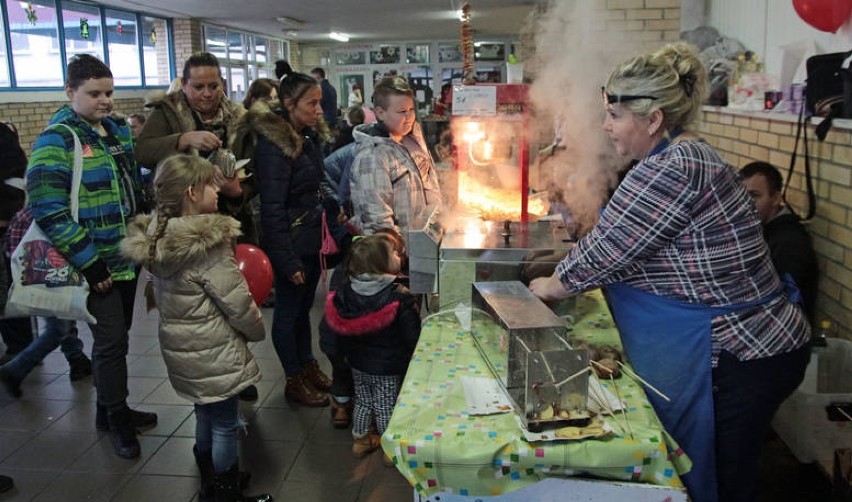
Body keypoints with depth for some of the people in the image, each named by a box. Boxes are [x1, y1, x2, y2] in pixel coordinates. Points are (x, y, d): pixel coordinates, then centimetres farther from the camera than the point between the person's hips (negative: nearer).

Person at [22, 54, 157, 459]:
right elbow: (48, 211, -20)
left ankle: (112, 407, 34)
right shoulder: (56, 141, -14)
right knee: (111, 340, -2)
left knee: (115, 336, 18)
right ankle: (117, 418, 18)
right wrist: (89, 263, -20)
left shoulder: (119, 130, 9)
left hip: (127, 258, 7)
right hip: (97, 265, -7)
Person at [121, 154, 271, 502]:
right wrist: (258, 330, -1)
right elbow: (238, 303, -19)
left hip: (181, 348, 8)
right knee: (225, 424, 8)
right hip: (213, 352, -8)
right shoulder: (208, 244, -24)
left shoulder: (159, 238, 0)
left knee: (206, 414, 24)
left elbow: (170, 296, 9)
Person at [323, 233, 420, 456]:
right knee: (386, 408, 13)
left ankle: (360, 440, 43)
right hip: (388, 367, -5)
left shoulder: (346, 293, -10)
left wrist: (345, 353, 18)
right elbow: (412, 335, -20)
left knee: (362, 401, 24)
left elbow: (339, 328, 3)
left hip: (358, 362, 5)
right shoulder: (399, 298, -27)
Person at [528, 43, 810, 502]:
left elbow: (607, 248, -18)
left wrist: (553, 286, -2)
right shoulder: (682, 156, 9)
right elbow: (619, 245, 15)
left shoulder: (671, 170, -24)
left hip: (742, 358, -9)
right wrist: (566, 274, 11)